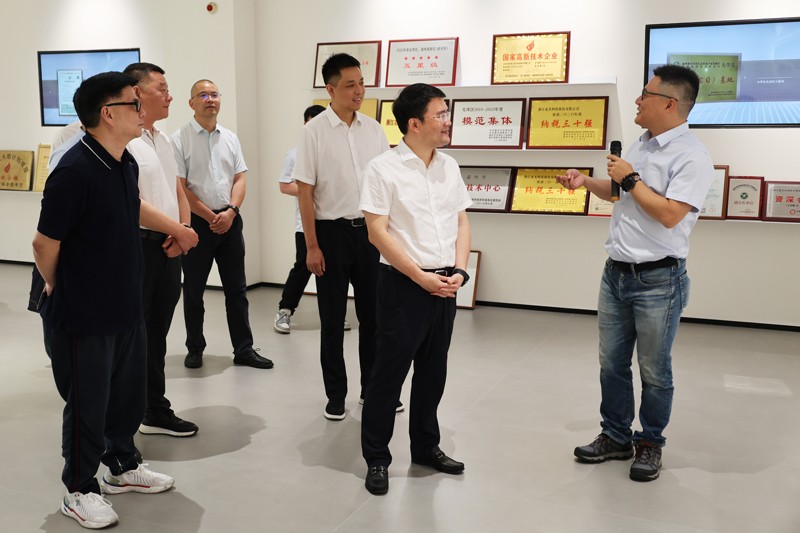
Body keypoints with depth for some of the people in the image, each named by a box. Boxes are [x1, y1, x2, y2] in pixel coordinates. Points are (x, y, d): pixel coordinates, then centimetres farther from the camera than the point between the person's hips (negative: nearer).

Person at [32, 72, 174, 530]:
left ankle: (123, 466, 41)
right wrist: (58, 289, 0)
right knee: (88, 403, 7)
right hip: (84, 316, -8)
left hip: (127, 307, 8)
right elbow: (45, 244, -15)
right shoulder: (75, 171, -22)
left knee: (130, 392, 20)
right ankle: (80, 491, 27)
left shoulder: (128, 164, 4)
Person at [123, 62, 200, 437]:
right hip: (136, 246, -8)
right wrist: (180, 231, -13)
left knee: (156, 334, 15)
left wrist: (181, 231, -2)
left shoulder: (163, 140, 15)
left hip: (168, 247, 8)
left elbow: (178, 191, 16)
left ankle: (156, 411, 27)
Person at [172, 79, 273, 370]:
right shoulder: (180, 139, -5)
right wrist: (210, 217, -10)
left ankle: (243, 349, 15)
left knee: (236, 288, 7)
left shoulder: (230, 138, 10)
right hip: (197, 221, -4)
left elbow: (239, 179, 8)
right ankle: (195, 349, 22)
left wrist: (231, 211, -8)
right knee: (193, 289, 8)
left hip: (230, 219, 4)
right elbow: (180, 187, -8)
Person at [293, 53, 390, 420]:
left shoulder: (373, 129, 5)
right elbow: (304, 191, -7)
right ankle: (336, 394, 20)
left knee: (372, 313, 11)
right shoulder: (315, 131, -7)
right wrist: (312, 246, -10)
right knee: (333, 318, 7)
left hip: (369, 228, 4)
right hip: (332, 230, -3)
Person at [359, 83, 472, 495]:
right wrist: (422, 277, -15)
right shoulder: (383, 168, -10)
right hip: (403, 284, -6)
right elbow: (378, 232, -13)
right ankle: (376, 459, 18)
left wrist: (458, 271, -3)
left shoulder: (449, 166, 9)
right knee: (389, 373, 3)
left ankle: (426, 447, 33)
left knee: (433, 371, 16)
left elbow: (462, 222, 12)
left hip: (444, 285, 6)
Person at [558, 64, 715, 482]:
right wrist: (587, 182, 11)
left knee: (654, 372, 7)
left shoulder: (691, 156, -14)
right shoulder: (641, 146, 12)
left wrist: (630, 178, -14)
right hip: (616, 272, 8)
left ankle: (650, 444, 25)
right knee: (611, 364, 14)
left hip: (657, 280, -7)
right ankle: (615, 437, 28)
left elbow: (670, 214, -25)